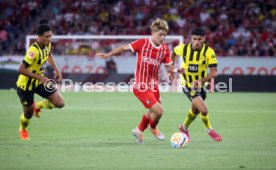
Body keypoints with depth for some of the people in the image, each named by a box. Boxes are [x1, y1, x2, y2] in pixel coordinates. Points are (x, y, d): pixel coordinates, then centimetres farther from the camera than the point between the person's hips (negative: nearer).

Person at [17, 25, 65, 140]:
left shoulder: (47, 44, -6)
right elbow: (21, 70, -34)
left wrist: (56, 70, 10)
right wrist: (39, 77, -37)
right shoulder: (34, 51, -32)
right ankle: (23, 130, 44)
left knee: (60, 103, -5)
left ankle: (38, 106, 25)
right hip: (26, 84, -7)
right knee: (28, 114, 7)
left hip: (39, 80, 7)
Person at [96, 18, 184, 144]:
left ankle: (139, 131, 49)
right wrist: (107, 55, -6)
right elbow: (124, 48, -3)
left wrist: (176, 70, -17)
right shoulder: (142, 43, -14)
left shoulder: (165, 49, -2)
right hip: (141, 86, -6)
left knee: (152, 111, 22)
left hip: (153, 85, 6)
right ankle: (153, 128, 19)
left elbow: (168, 68, 4)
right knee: (158, 110, -14)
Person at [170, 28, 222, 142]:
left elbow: (214, 72, -22)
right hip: (188, 85, -3)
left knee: (195, 110, 24)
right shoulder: (183, 48, -17)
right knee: (204, 109, -19)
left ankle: (184, 127, 52)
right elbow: (174, 53, 9)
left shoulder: (208, 51, -19)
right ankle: (209, 130, 8)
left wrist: (202, 80, -37)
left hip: (200, 85, 3)